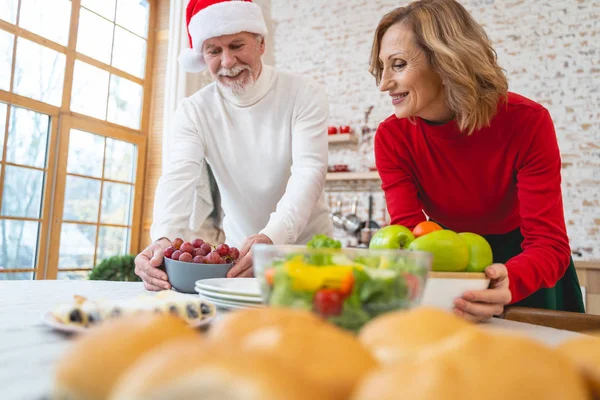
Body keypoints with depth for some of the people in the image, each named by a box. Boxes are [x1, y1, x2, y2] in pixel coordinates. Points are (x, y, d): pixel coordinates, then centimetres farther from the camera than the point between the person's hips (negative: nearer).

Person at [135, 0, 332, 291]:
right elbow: (178, 177, -17)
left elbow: (308, 172, -21)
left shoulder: (304, 95, -10)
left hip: (306, 247, -2)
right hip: (240, 253, 2)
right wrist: (164, 238, -39)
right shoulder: (192, 111, -4)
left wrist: (272, 237, -40)